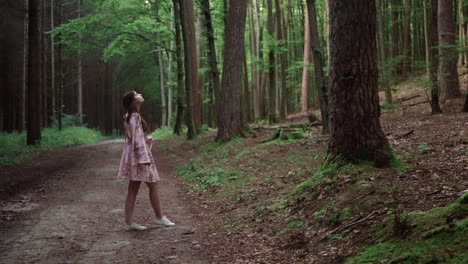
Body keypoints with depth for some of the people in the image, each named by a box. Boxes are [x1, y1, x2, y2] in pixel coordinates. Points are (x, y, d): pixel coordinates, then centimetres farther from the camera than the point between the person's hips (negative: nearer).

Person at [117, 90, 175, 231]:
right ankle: (159, 218, 14)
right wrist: (144, 158, -21)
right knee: (154, 185, 3)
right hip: (139, 153, -10)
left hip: (132, 154, 10)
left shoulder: (130, 116, 13)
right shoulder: (135, 117, -16)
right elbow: (137, 139, -20)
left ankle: (129, 222, 9)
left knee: (133, 190, 8)